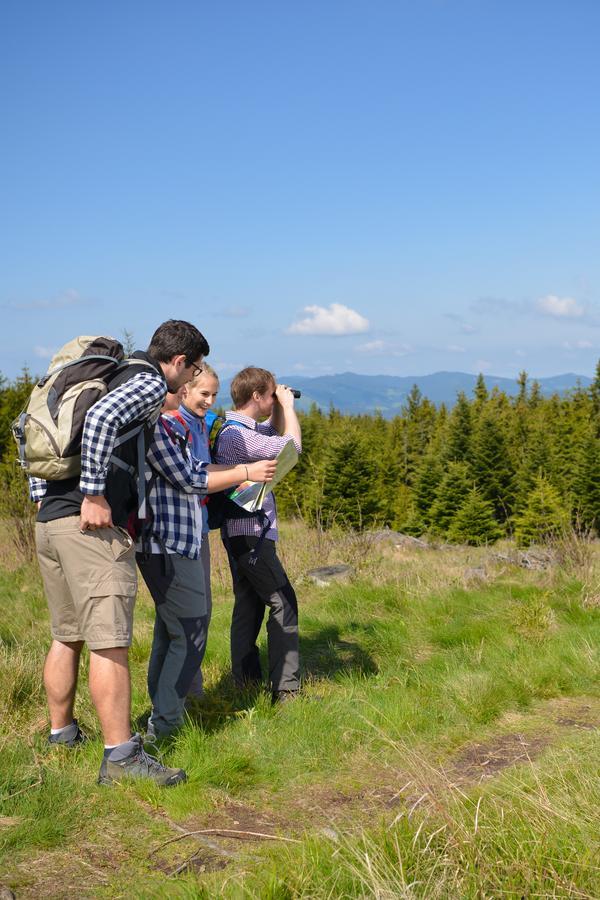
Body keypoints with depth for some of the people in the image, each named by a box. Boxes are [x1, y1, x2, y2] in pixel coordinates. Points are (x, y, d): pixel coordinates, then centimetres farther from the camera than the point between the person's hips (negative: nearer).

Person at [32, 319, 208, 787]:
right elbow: (101, 419, -26)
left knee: (66, 636, 19)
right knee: (109, 642, -7)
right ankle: (121, 756, -4)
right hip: (94, 525, -9)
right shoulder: (150, 384, -4)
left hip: (49, 521, 9)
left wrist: (43, 499, 23)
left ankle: (61, 732, 31)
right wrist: (93, 496, -21)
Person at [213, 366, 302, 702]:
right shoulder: (236, 435, -19)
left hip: (242, 532, 11)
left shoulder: (243, 428, 12)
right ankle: (286, 687, -7)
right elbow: (292, 445, -20)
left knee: (250, 604, 14)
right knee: (283, 601, -8)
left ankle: (247, 680, 20)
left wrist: (280, 409, 12)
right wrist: (287, 405, -6)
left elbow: (276, 431, 30)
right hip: (250, 532, -11)